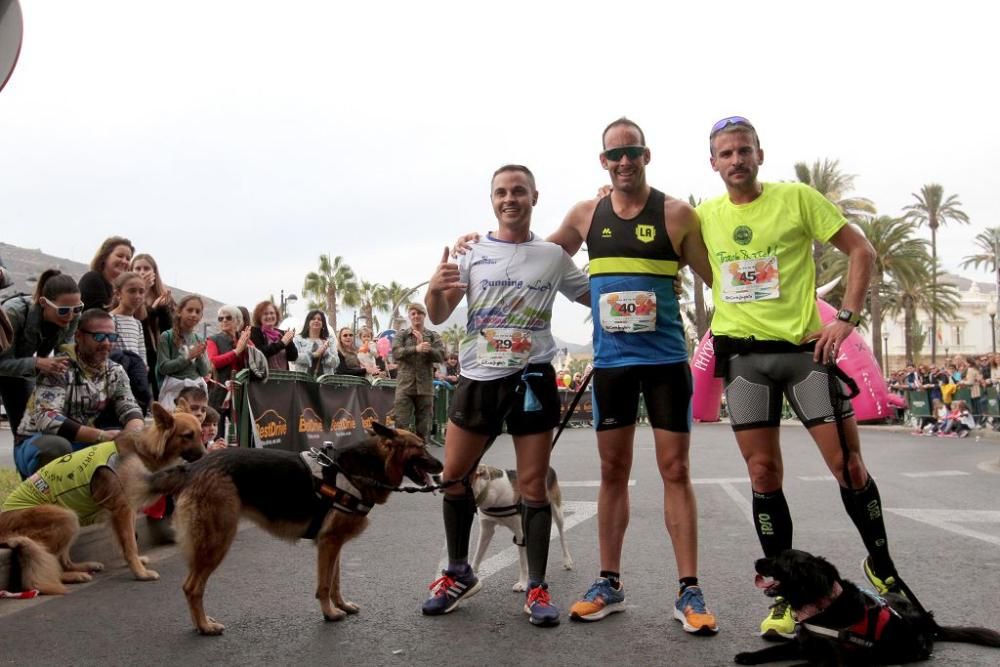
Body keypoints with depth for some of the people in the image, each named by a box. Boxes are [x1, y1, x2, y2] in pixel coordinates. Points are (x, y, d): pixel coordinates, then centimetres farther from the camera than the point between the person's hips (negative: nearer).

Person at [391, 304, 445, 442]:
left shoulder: (434, 336, 8)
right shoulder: (402, 334, 6)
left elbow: (440, 355, -5)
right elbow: (396, 352, -11)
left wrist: (424, 346, -16)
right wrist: (416, 348, -26)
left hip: (425, 386, 1)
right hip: (405, 385, -1)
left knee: (423, 427, 7)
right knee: (401, 424, -5)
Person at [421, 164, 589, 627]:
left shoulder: (553, 256, 5)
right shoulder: (471, 251, 4)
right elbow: (438, 316, 1)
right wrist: (435, 289, -21)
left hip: (532, 379, -1)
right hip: (478, 378, 2)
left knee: (533, 485, 1)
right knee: (453, 476, 6)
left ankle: (537, 587, 13)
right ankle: (459, 574, 24)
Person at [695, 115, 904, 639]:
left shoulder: (797, 197, -2)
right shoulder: (705, 215, 7)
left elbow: (862, 251, 0)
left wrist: (846, 318, -9)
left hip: (805, 346, -2)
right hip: (742, 355, 2)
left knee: (848, 465, 0)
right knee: (763, 475, 3)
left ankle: (881, 566, 25)